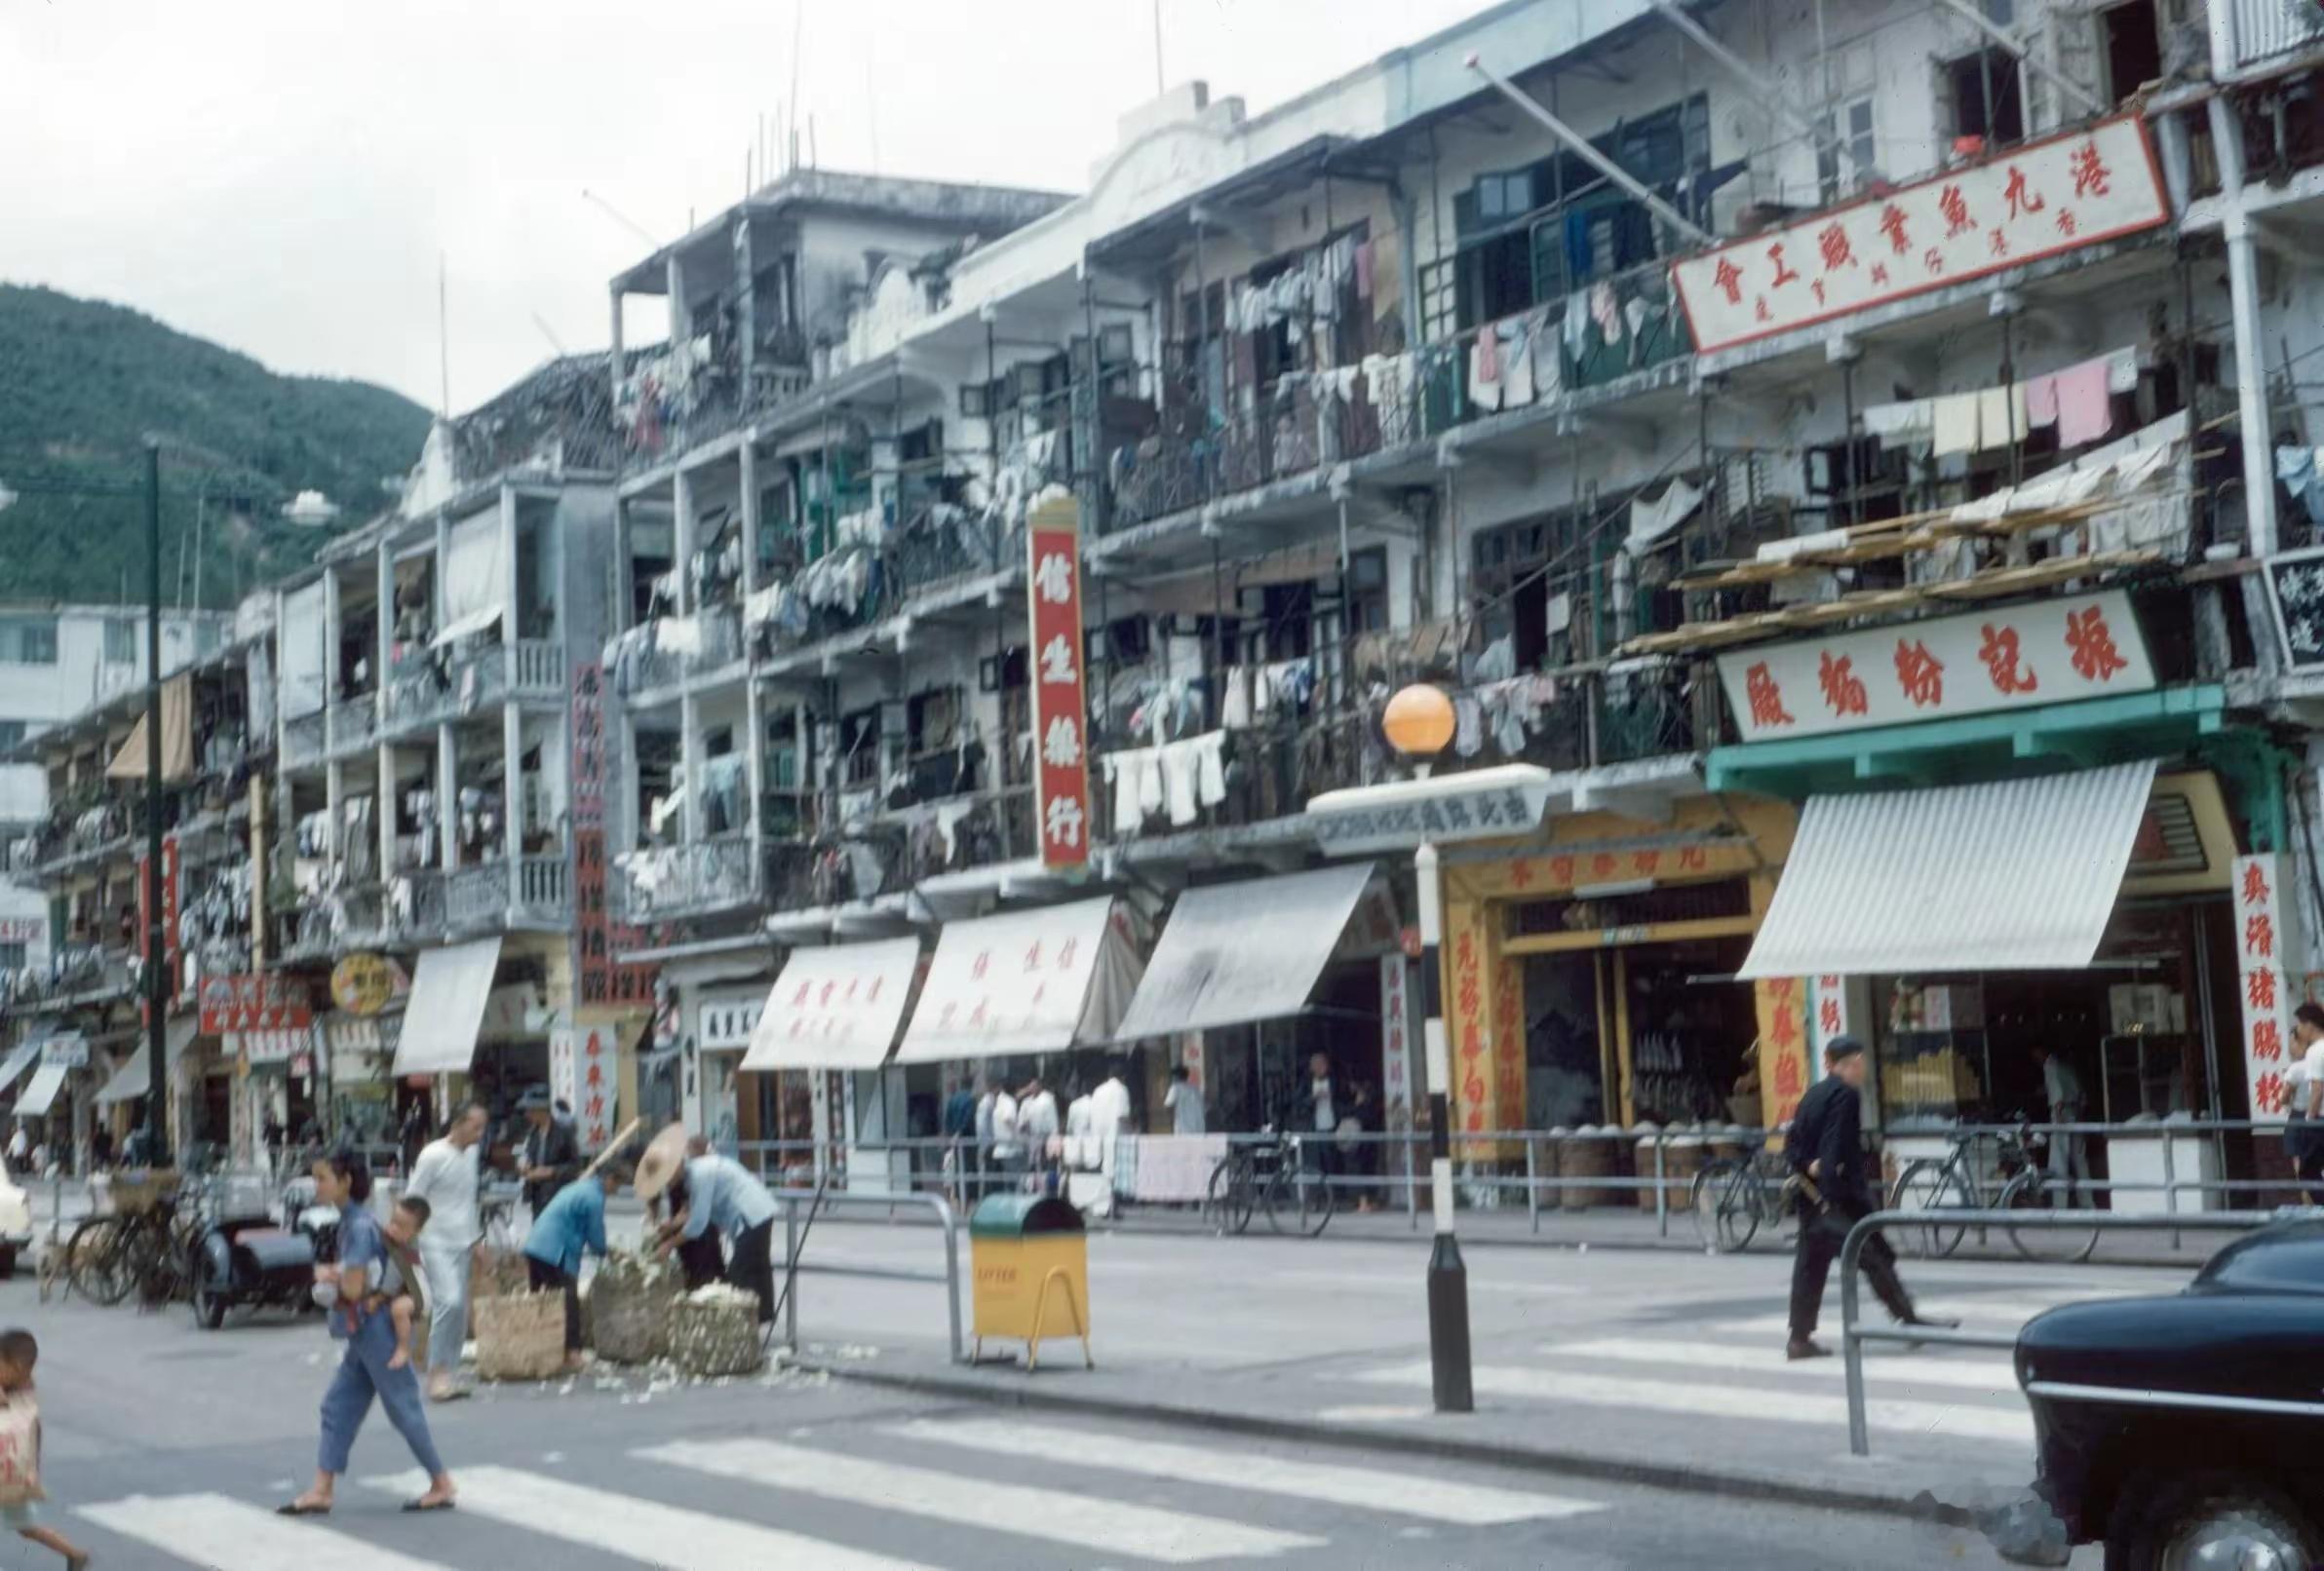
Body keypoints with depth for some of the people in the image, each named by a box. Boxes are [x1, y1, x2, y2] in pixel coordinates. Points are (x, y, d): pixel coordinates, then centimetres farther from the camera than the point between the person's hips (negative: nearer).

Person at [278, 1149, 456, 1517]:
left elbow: (353, 1289, -24)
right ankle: (322, 1490, 13)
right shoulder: (352, 1222, 9)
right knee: (338, 1406, 9)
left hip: (376, 1330, -10)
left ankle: (442, 1486, 11)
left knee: (403, 1408, 1)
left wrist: (328, 1276, -5)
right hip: (364, 1332, 10)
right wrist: (335, 1275, 1)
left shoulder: (360, 1227, -21)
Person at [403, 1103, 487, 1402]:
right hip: (437, 1243, -7)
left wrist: (476, 1239, 19)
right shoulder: (433, 1156, -12)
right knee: (448, 1302, -20)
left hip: (462, 1244, 7)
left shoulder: (471, 1154, 10)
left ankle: (448, 1376, 13)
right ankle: (437, 1374, -11)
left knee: (460, 1311, 6)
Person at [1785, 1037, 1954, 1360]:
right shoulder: (1846, 1094, -13)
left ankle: (1800, 1338, 6)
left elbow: (1792, 1142, 10)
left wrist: (1807, 1165, -6)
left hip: (1812, 1194, 8)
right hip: (1841, 1193, -8)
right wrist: (1831, 1196, -24)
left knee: (1811, 1262, 7)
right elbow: (1835, 1146, -21)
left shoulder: (1813, 1094, 14)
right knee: (1876, 1254, 2)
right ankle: (1907, 1316, 10)